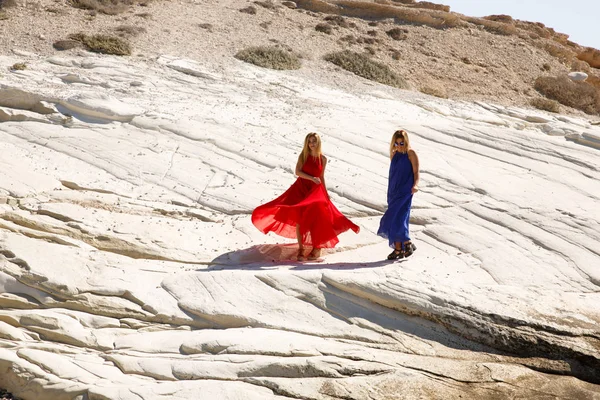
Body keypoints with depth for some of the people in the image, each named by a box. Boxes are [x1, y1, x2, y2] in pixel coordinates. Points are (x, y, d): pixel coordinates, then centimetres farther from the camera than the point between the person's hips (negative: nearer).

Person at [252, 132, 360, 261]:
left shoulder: (323, 159, 4)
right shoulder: (303, 155, 0)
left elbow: (321, 177, 12)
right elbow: (298, 171, -9)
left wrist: (326, 193, 10)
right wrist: (312, 178, -19)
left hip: (315, 189, 1)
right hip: (301, 188, 0)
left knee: (315, 218, -12)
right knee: (299, 218, -6)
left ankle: (317, 247, -1)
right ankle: (300, 249, 0)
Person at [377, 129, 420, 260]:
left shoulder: (410, 153, -6)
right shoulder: (394, 154, 13)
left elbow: (416, 172, -10)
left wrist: (415, 185, -27)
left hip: (405, 191, -7)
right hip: (393, 191, 7)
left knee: (398, 218, -15)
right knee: (396, 218, 4)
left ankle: (407, 243, -5)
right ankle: (399, 248, 7)